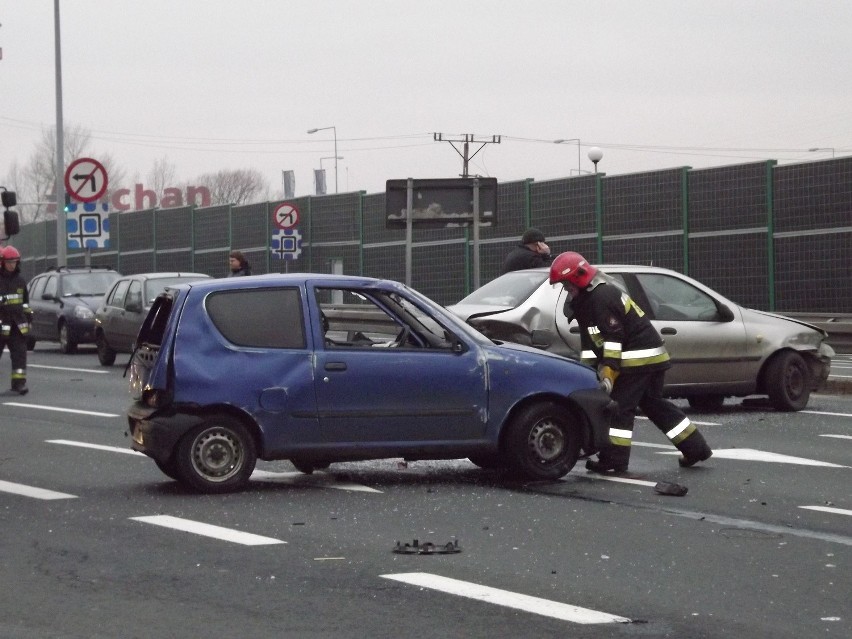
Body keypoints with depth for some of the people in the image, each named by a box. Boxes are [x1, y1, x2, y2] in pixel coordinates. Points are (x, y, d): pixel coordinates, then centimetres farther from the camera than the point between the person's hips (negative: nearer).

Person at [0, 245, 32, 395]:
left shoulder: (20, 281, 13)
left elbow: (25, 303, 22)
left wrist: (28, 321, 19)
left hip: (17, 325, 4)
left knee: (20, 354, -5)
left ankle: (19, 382, -6)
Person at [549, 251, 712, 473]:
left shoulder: (601, 297, -18)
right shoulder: (585, 300, 16)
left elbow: (613, 337, -23)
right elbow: (589, 340, 18)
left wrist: (608, 372, -24)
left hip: (640, 356, -11)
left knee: (620, 405, -8)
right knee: (654, 404, 16)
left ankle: (613, 460, -8)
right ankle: (696, 448, 18)